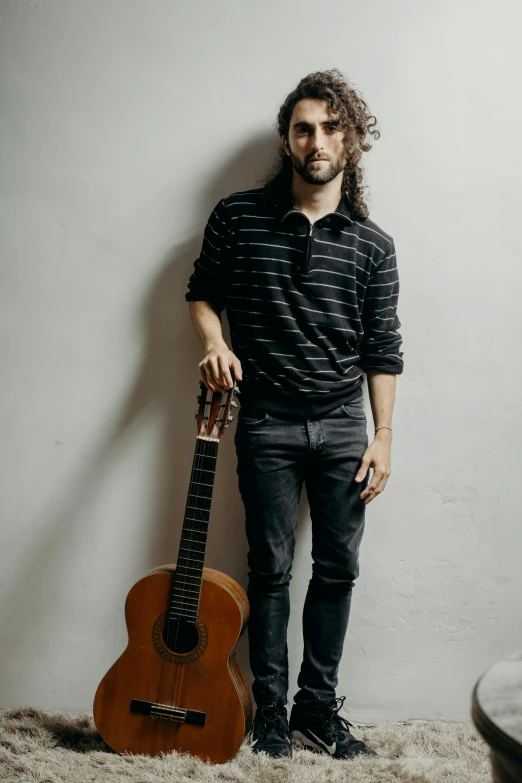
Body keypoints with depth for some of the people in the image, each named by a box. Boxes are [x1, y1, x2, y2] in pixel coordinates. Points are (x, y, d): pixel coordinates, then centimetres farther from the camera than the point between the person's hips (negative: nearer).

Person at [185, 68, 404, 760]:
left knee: (339, 567, 6)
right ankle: (270, 712, 18)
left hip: (343, 425, 2)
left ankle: (318, 706, 22)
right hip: (267, 424, -2)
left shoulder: (372, 244, 3)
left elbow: (383, 348, 4)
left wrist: (383, 435, -1)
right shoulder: (239, 217, 0)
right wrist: (214, 342, -8)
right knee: (271, 568, 3)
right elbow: (202, 291, 12)